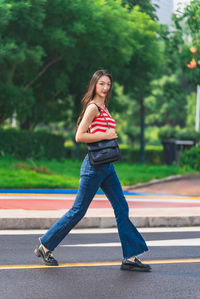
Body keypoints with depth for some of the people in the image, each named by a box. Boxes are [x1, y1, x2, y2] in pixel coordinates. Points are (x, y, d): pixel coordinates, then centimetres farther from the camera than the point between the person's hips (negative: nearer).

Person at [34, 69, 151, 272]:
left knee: (122, 208, 3)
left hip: (107, 165, 9)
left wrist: (110, 134, 8)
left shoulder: (104, 108, 16)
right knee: (78, 211, -2)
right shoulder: (93, 107, -11)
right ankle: (45, 246, 12)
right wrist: (106, 135, -17)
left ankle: (130, 257, 5)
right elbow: (79, 136, -19)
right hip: (94, 165, -9)